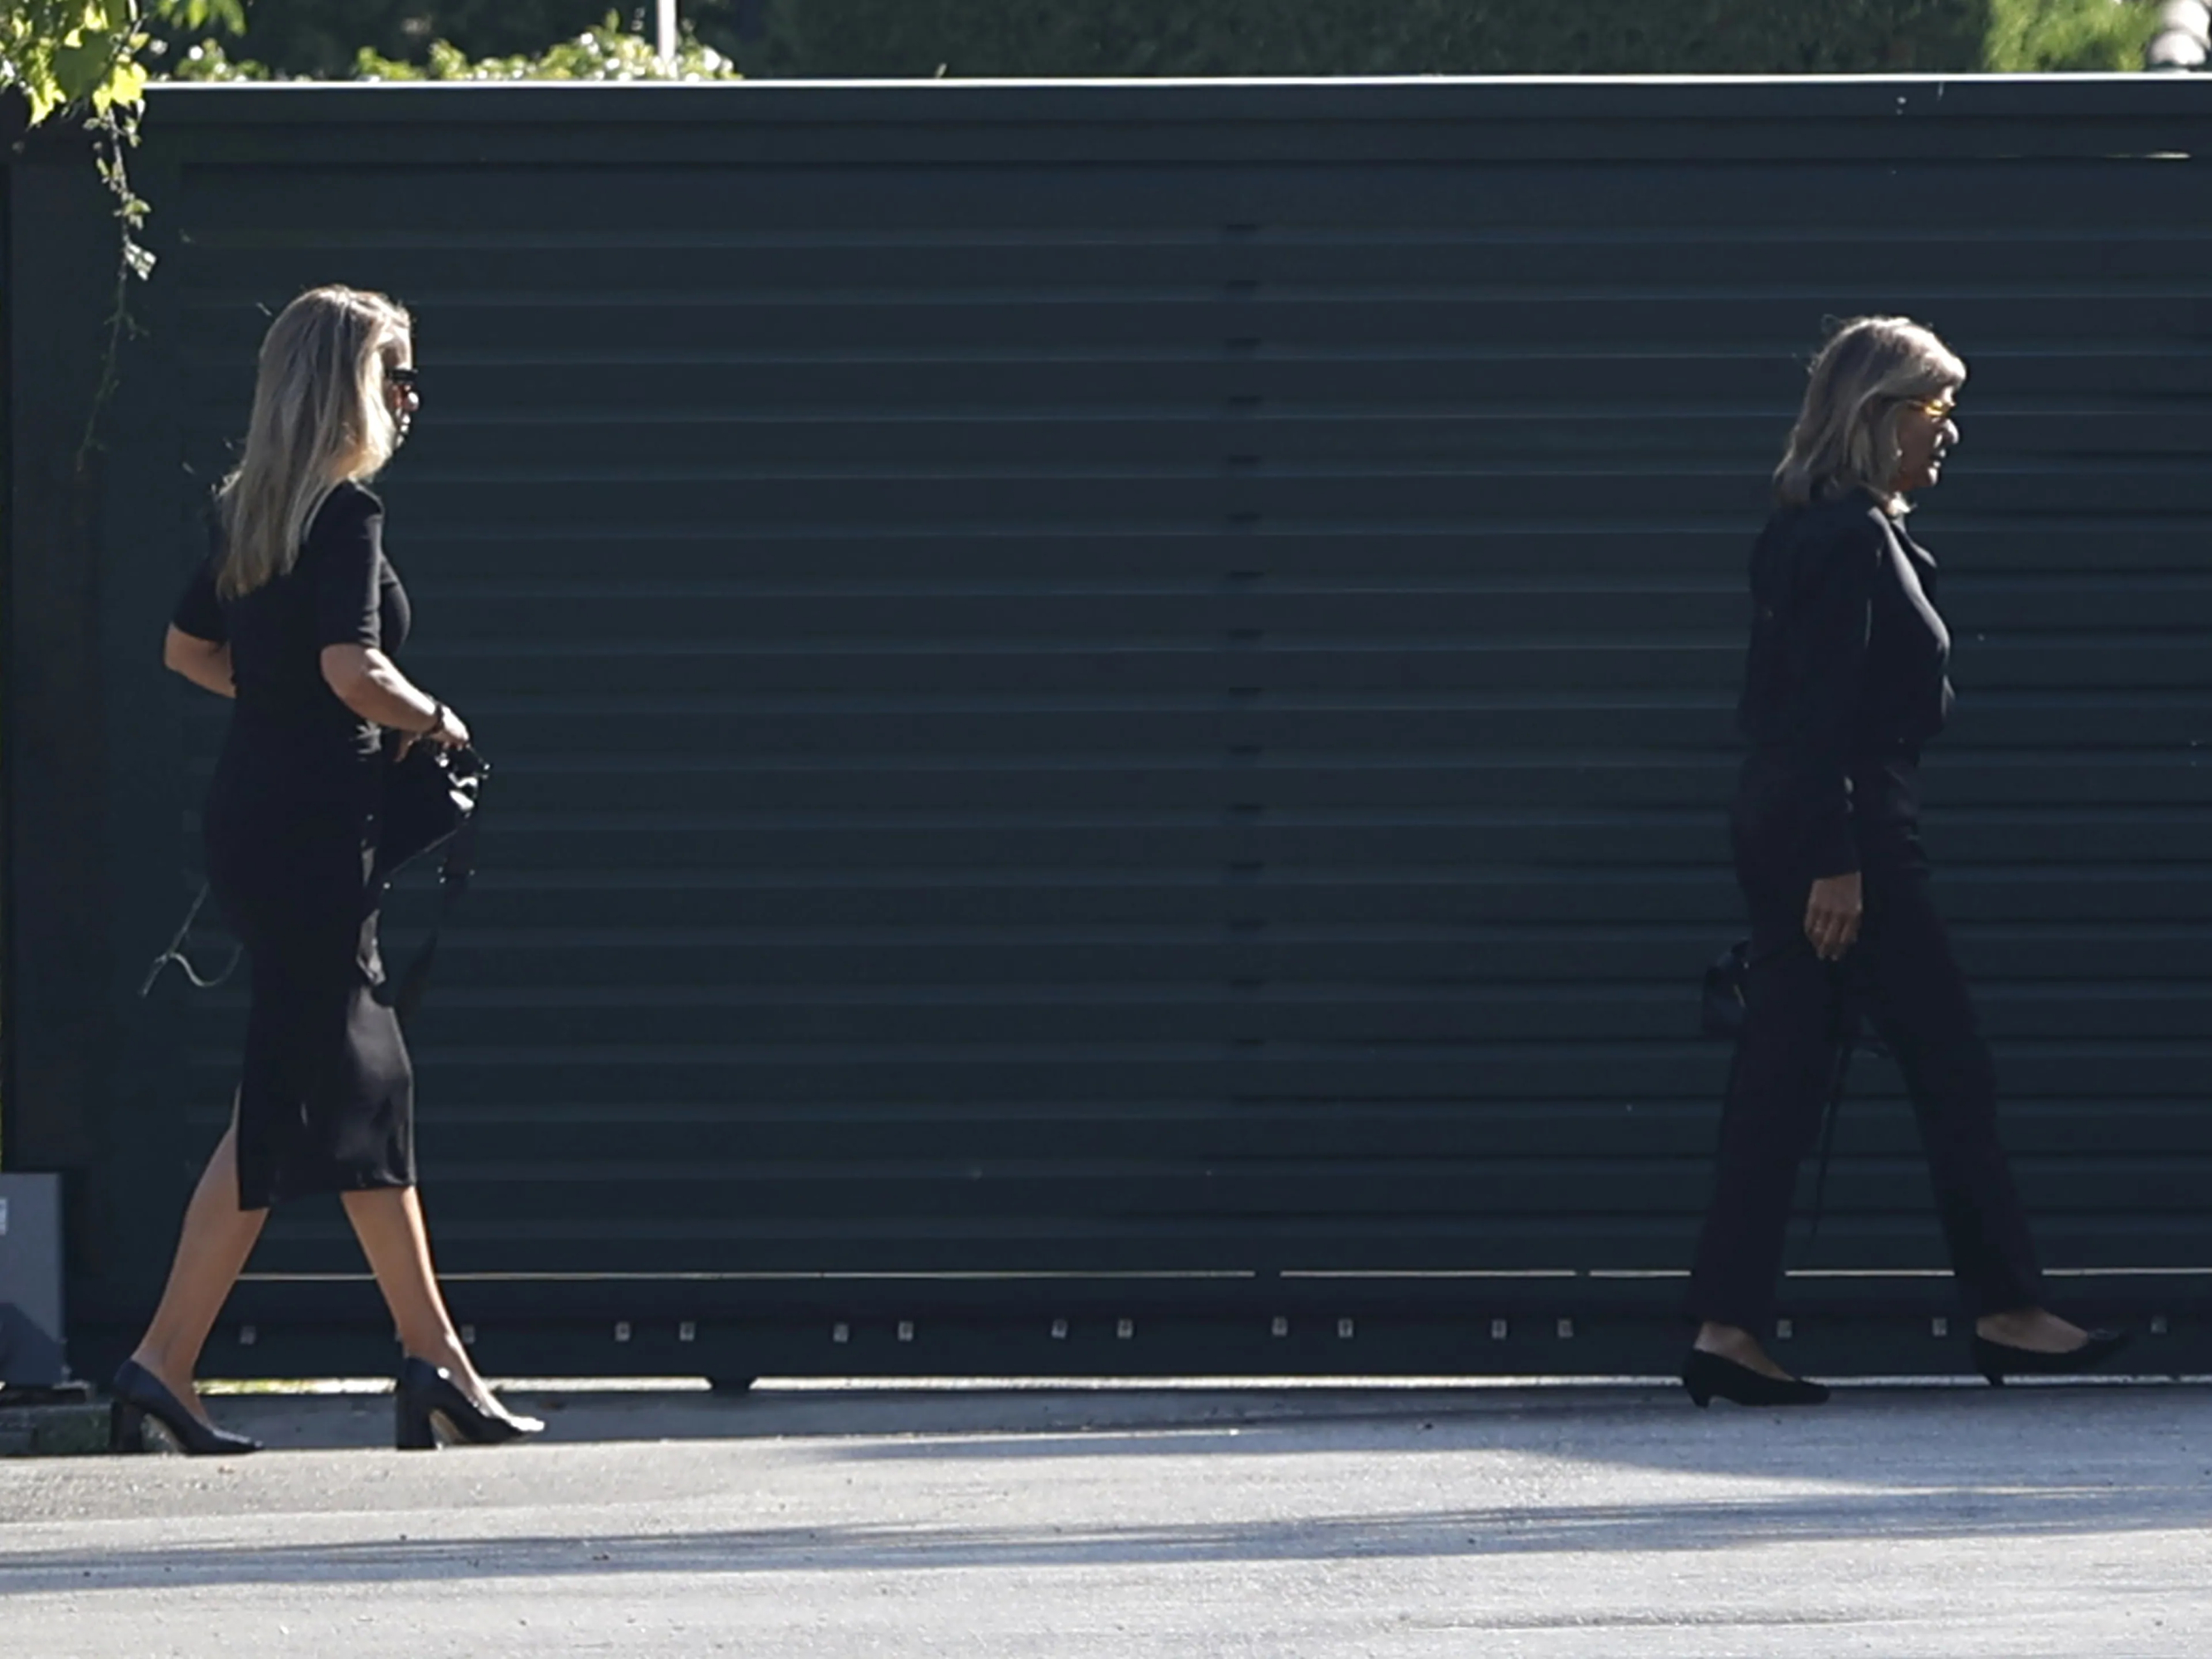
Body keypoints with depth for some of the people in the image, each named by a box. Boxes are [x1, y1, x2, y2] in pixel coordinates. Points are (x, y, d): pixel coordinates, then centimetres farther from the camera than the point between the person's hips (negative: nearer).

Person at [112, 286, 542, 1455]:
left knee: (365, 1084, 12)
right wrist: (431, 721, -6)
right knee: (290, 1097, -5)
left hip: (253, 818, 9)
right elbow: (353, 670, -23)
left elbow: (188, 648, 22)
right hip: (310, 827, -9)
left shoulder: (246, 512, 12)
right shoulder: (345, 514, -14)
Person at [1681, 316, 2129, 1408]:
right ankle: (2006, 1311, 5)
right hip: (1845, 829, -10)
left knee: (1779, 1074, 6)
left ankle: (1726, 1328, 2)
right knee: (1948, 1063, -1)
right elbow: (1827, 712, -19)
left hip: (1780, 828, 10)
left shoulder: (1811, 531, 16)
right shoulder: (1850, 540, -14)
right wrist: (1836, 864, -22)